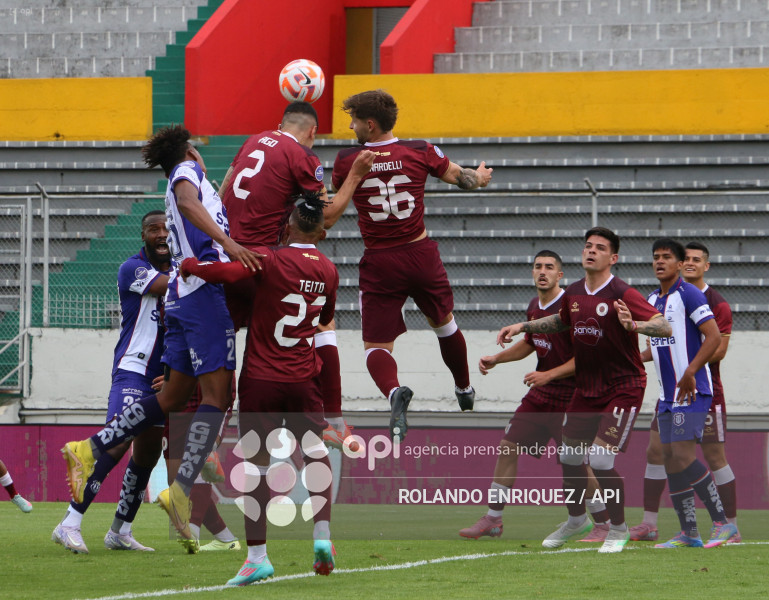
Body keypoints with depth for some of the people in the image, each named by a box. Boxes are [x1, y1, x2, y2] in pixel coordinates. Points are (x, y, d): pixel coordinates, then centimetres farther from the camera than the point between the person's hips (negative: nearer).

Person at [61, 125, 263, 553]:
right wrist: (227, 243, -34)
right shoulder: (188, 171, 3)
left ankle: (92, 449, 11)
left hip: (185, 293, 9)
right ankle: (183, 490, -22)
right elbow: (187, 201, -21)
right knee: (218, 394, -13)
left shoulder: (195, 181, 27)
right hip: (206, 289, -9)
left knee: (174, 396, 13)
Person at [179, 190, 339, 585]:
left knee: (256, 462, 2)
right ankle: (322, 534, 7)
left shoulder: (269, 259, -13)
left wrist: (189, 265, -5)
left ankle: (257, 556, 1)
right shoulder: (328, 270, 5)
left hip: (261, 378, -4)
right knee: (314, 449, 20)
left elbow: (221, 272, -24)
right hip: (304, 378, 4)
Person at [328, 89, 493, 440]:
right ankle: (464, 389, 47)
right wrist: (480, 177, 34)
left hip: (379, 263, -2)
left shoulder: (347, 161, -8)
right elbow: (461, 178, 11)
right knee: (444, 323, 29)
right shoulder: (420, 152, -5)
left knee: (376, 345, 1)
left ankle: (394, 391, -30)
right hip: (421, 254, 3)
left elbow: (331, 212, 9)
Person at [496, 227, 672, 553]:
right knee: (569, 455, 12)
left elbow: (664, 327, -26)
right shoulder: (573, 294, 4)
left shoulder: (622, 294, -17)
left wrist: (633, 324, -44)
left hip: (623, 388, -7)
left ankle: (618, 529, 6)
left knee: (600, 459, -15)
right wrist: (522, 326, 21)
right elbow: (561, 320, 28)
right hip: (586, 388, 7)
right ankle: (576, 520, 38)